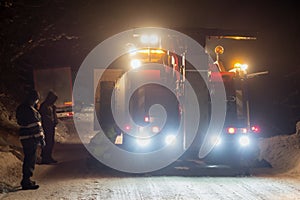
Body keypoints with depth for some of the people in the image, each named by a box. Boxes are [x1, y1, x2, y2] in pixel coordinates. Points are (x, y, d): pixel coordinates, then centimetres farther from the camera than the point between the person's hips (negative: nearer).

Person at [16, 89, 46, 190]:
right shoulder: (30, 110, -19)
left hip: (24, 137, 10)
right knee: (31, 159, -4)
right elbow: (36, 125, -20)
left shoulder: (20, 108, 13)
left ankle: (26, 179, 29)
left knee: (28, 158, 19)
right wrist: (41, 138, -15)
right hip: (31, 138, -10)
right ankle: (26, 182, 0)